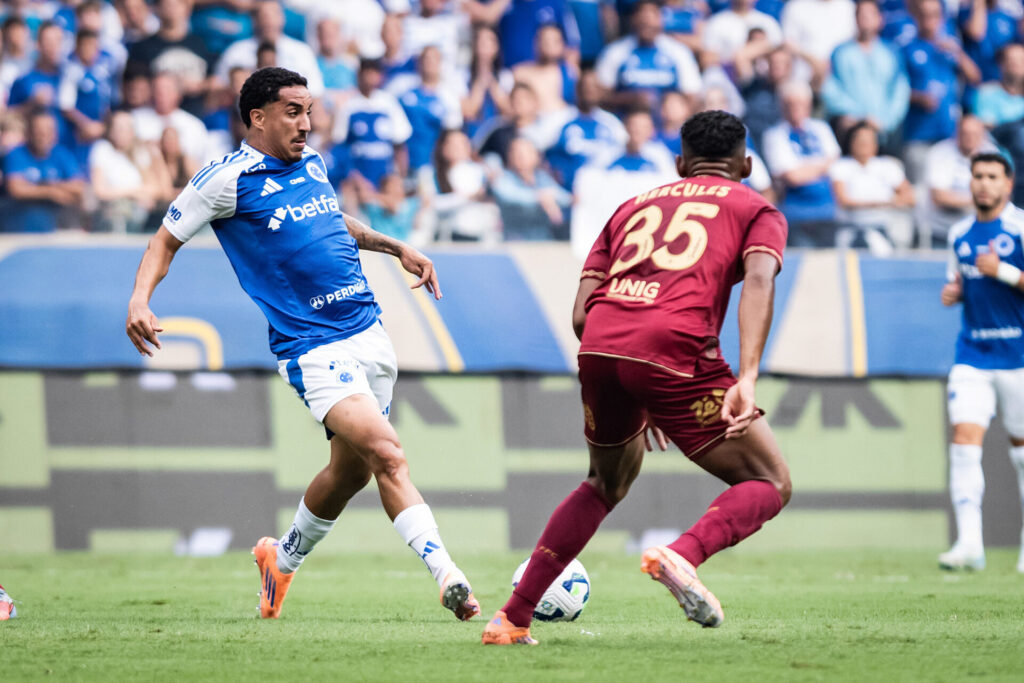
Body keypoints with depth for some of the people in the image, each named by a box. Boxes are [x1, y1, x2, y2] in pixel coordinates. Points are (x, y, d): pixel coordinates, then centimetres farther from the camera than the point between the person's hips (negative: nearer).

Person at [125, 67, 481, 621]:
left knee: (350, 472, 14)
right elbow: (166, 240, 1)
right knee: (387, 454, -22)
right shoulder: (228, 179, -7)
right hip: (313, 347, -7)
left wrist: (396, 247, 27)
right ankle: (446, 574, -27)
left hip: (368, 332, 7)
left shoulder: (312, 163, 12)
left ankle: (283, 558, 38)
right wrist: (139, 299, -14)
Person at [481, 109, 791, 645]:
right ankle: (683, 554, -23)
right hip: (675, 349, -5)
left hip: (598, 348, 5)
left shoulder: (634, 205, 32)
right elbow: (758, 280, -3)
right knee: (770, 483, 7)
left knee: (605, 485, 30)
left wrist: (635, 400, 33)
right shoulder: (755, 210, 20)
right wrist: (746, 379, -15)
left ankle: (513, 617, 25)